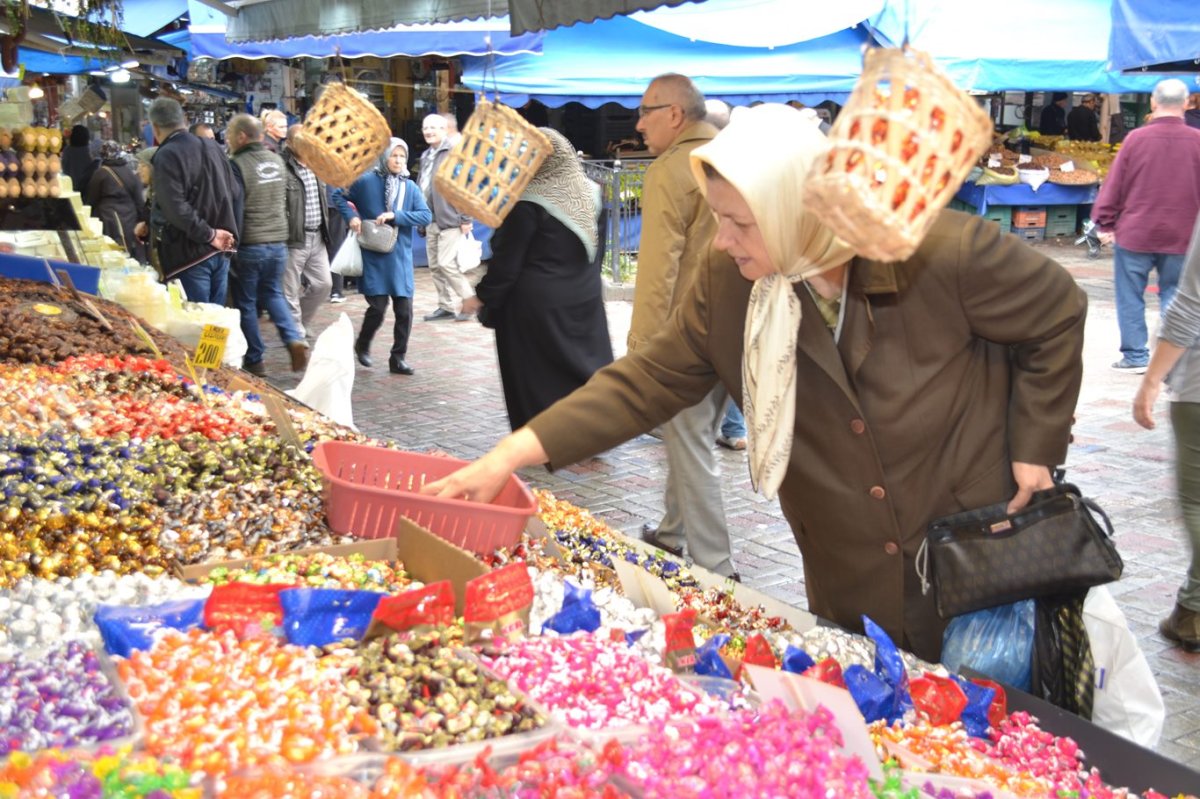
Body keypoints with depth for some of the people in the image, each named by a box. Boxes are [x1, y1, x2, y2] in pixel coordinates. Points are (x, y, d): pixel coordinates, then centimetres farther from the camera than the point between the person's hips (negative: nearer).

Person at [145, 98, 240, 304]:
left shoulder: (167, 155, -12)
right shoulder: (213, 147, 12)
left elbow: (175, 207, -22)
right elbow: (235, 194, 15)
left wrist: (209, 235, -15)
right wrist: (232, 234, 11)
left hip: (190, 253, -7)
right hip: (220, 250, 7)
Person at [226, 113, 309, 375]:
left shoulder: (237, 165, -14)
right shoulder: (277, 161, 7)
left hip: (249, 245, -6)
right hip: (278, 241, 6)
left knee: (246, 302, 7)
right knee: (273, 293, 20)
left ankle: (254, 360, 12)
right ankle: (295, 339, 0)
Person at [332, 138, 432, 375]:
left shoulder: (411, 187, 5)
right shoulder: (367, 182, -1)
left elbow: (426, 215, -6)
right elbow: (339, 196, 10)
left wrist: (395, 216, -15)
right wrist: (351, 216, -7)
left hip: (401, 258, 3)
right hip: (374, 258, -3)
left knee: (404, 309, 1)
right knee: (377, 307, -6)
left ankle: (398, 358, 16)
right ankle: (362, 346, 23)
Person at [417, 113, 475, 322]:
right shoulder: (426, 156, 17)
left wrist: (465, 219, -17)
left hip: (450, 219, -8)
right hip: (431, 220, 8)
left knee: (446, 263, -12)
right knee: (435, 266, 9)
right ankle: (447, 306, 18)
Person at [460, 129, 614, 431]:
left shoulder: (528, 204, -16)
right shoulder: (590, 194, 3)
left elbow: (507, 259, -14)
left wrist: (482, 296, -3)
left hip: (537, 306, -6)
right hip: (585, 301, 6)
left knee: (538, 382, 4)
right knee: (584, 371, 15)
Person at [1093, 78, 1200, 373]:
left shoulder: (1136, 138, -7)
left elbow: (1115, 183, -4)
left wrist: (1106, 224, 5)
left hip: (1134, 233, -1)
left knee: (1130, 296, 10)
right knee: (1173, 296, 12)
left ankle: (1135, 356, 11)